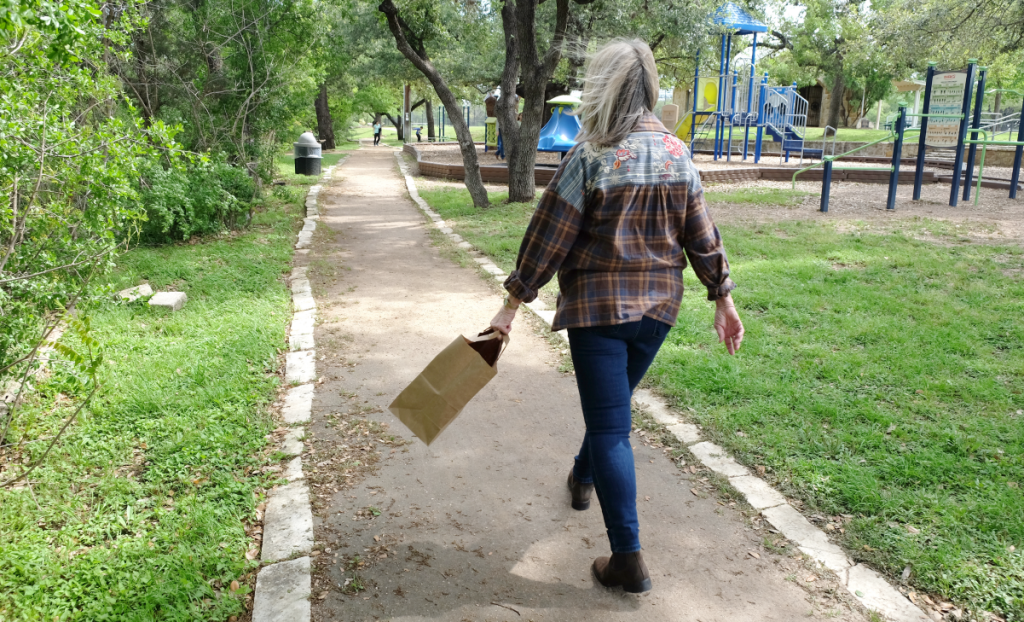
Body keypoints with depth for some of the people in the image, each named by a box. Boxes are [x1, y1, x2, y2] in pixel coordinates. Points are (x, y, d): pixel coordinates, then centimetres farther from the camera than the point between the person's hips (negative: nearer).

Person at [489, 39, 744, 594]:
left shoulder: (591, 156, -14)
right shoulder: (677, 153, 2)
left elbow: (548, 236, -13)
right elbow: (701, 234, 4)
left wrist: (513, 303, -7)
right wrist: (723, 298, 12)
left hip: (599, 305, -6)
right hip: (659, 305, 6)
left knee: (610, 427, 0)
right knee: (612, 404, 25)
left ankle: (628, 560, 4)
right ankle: (583, 478, 50)